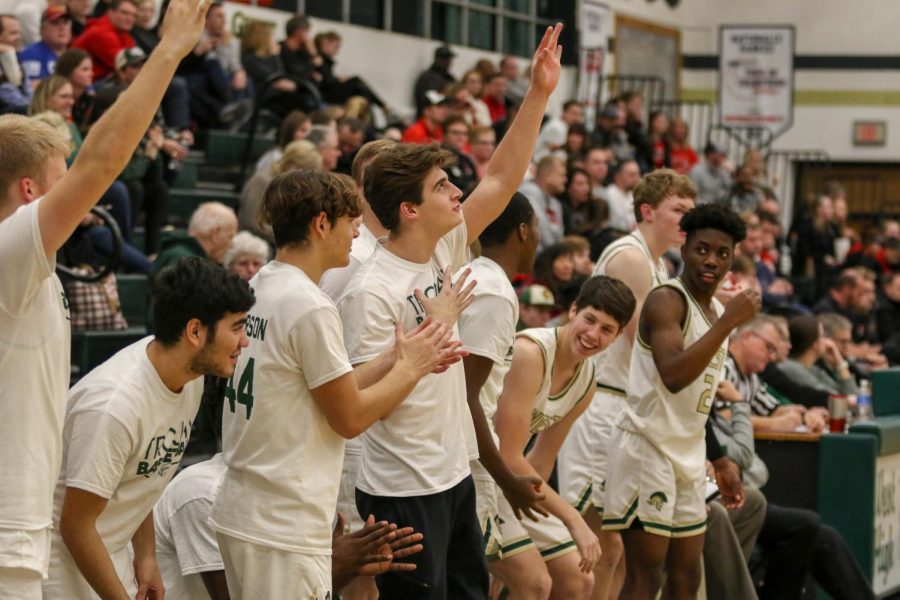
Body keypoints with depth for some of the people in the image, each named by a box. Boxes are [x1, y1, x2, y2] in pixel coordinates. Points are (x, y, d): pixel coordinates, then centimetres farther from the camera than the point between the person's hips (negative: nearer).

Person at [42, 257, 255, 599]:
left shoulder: (190, 376, -3)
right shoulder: (115, 405, -29)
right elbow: (75, 525, -22)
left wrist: (146, 556, 13)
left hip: (112, 555, 8)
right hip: (63, 556, -8)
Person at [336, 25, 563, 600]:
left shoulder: (443, 251, 4)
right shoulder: (371, 292, -18)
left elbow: (502, 180, 4)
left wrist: (539, 93, -1)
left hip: (454, 475, 9)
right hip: (403, 490, -9)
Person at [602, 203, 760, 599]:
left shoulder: (720, 311, 14)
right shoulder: (666, 300, -13)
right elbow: (673, 376, -30)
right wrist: (729, 323, -28)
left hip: (688, 457, 9)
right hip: (647, 447, -9)